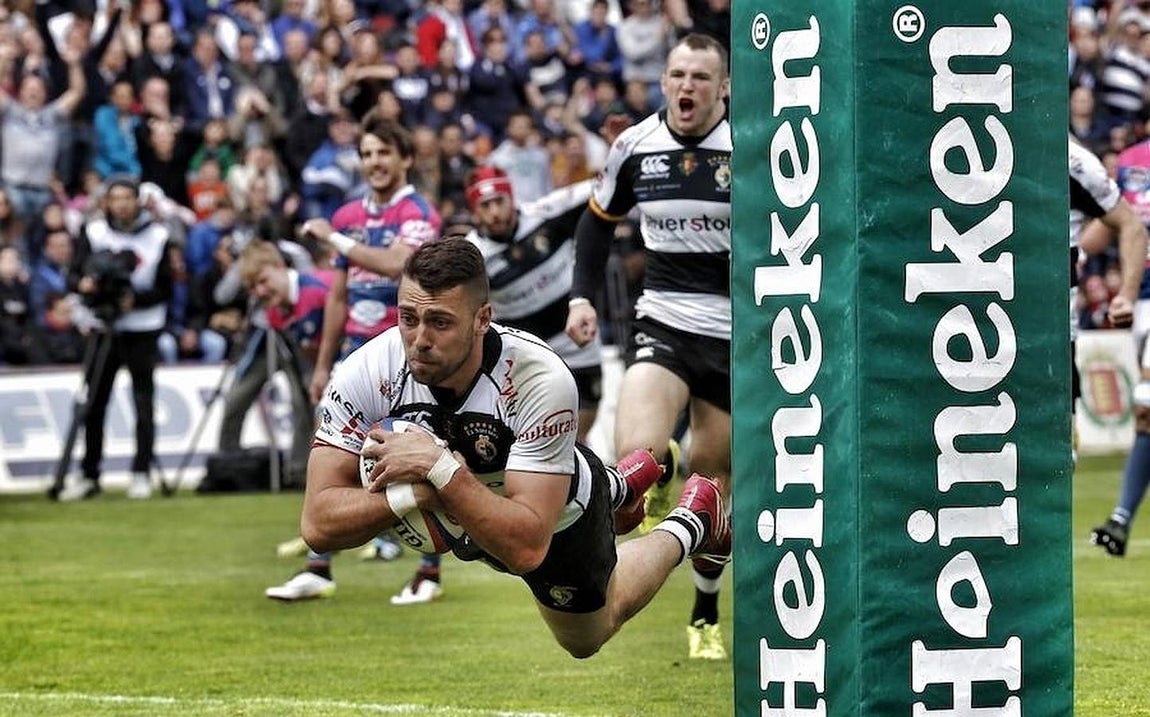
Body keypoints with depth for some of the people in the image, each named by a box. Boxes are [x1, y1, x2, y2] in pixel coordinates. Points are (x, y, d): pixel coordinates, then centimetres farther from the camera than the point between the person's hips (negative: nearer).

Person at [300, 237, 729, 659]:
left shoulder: (542, 382, -43)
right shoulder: (366, 374, -36)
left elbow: (527, 548, -46)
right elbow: (318, 525, -36)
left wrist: (440, 469, -54)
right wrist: (415, 494, -50)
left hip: (561, 520, -3)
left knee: (586, 639, 28)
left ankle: (690, 524, 49)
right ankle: (617, 489, 59)